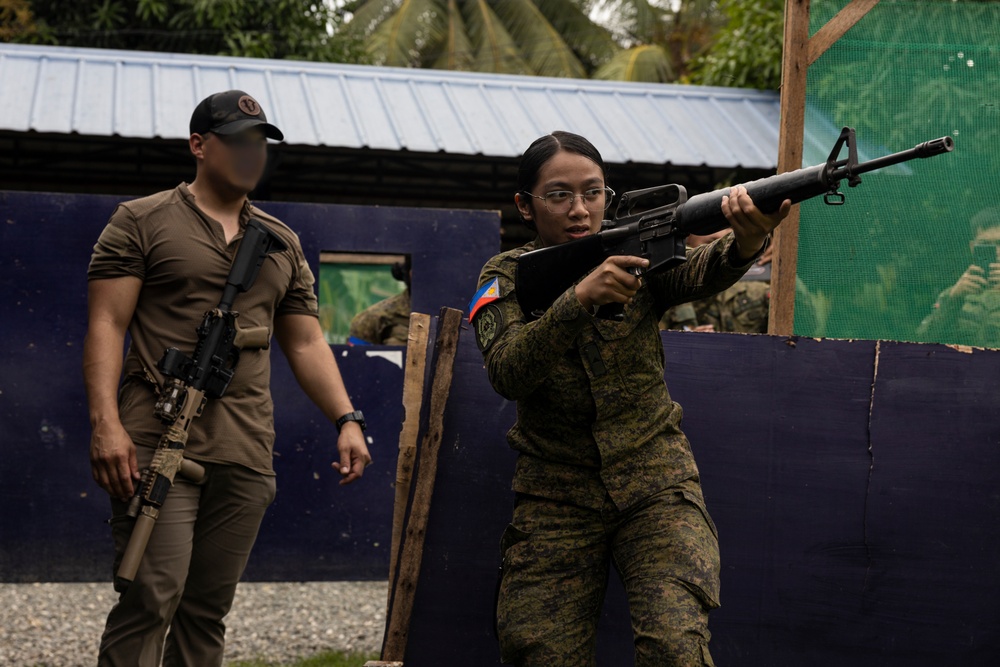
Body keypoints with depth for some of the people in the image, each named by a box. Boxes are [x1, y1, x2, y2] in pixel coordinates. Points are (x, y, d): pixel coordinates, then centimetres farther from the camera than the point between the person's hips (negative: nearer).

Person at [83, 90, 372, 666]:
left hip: (246, 454, 5)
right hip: (159, 443, -5)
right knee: (152, 597, -14)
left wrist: (348, 419, 6)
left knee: (209, 609, 6)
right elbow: (106, 326, -2)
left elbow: (306, 343, 21)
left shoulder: (282, 243, 20)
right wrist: (106, 423, -15)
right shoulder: (143, 222, 5)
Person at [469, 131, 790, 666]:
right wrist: (580, 298, -36)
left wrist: (747, 240, -46)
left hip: (655, 486, 0)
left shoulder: (635, 256, -1)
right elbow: (508, 373, -20)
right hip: (556, 497, 1)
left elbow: (701, 273, -23)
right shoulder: (506, 279, -2)